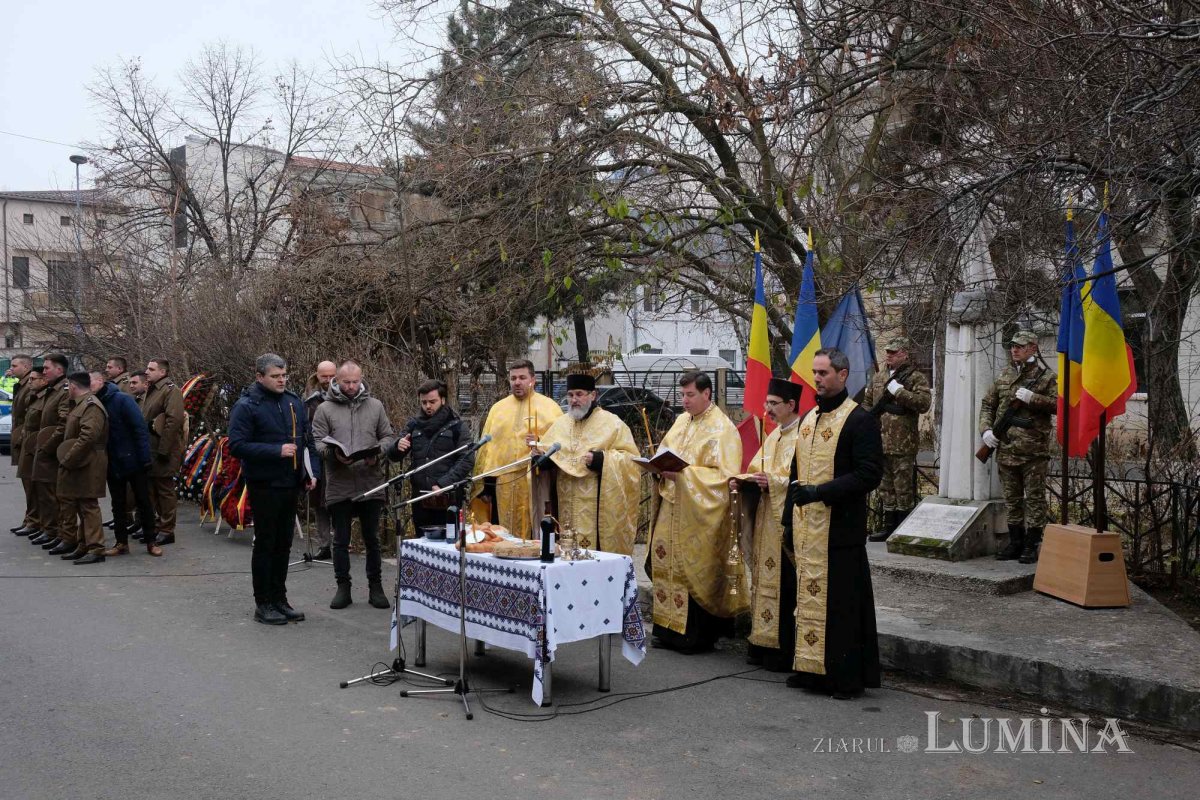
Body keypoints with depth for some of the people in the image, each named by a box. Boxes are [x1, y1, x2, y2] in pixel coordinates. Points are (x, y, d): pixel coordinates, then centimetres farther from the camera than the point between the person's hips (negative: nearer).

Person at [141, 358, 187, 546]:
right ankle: (148, 528, 23)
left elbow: (173, 421, -20)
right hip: (149, 450, 9)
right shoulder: (151, 391, 17)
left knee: (164, 489, -2)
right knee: (152, 489, 15)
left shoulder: (171, 391, -12)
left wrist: (163, 450, -22)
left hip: (162, 451, -9)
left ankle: (166, 531, 4)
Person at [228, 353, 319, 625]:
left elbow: (307, 440, 15)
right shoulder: (246, 406, -10)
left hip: (291, 484, 6)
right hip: (264, 485, -6)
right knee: (265, 544, 2)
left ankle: (279, 599, 24)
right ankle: (263, 604, 12)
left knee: (283, 544, 13)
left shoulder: (294, 401, 9)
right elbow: (237, 445, -17)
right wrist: (277, 451, -23)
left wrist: (312, 471, 4)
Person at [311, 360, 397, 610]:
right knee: (341, 540, 9)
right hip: (338, 487, -1)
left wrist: (378, 452, -11)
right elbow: (317, 442, -2)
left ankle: (375, 587, 21)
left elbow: (388, 437, 9)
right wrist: (334, 453, -20)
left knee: (372, 539, 10)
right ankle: (343, 587, 21)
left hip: (371, 484, 1)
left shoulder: (375, 406, 6)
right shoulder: (325, 409, 1)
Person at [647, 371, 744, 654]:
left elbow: (724, 474, -17)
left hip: (699, 514, -7)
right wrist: (661, 468, -2)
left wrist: (684, 473, -23)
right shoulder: (681, 421, 13)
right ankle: (671, 630, 17)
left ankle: (698, 636, 8)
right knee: (667, 564, 7)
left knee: (695, 570, -3)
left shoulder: (722, 429, -10)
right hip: (672, 509, 7)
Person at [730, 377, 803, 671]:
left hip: (787, 522, -8)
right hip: (766, 520, 9)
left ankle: (785, 650, 4)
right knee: (764, 581, 11)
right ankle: (764, 643, 18)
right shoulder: (774, 436, 16)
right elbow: (759, 470, 19)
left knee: (784, 587, -4)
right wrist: (741, 480, 2)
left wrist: (772, 481, -21)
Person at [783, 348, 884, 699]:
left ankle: (847, 676, 9)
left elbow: (870, 474, -15)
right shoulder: (808, 419, 15)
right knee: (808, 598, 11)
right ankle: (811, 667, 21)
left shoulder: (860, 419, -8)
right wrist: (789, 518, 15)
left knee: (841, 601, -1)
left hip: (839, 528, -7)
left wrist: (820, 492, -20)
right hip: (806, 527, 7)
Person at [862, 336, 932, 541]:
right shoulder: (878, 378, 17)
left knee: (904, 488, -3)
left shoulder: (915, 377, -2)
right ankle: (889, 526, 21)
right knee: (885, 487, 12)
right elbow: (867, 403, 26)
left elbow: (924, 403, -16)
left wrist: (899, 391, -18)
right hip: (880, 442, 7)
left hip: (903, 444, -6)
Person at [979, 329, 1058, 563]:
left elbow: (1059, 404, -11)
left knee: (1034, 498, 0)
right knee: (1012, 499, 11)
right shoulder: (1003, 376, 14)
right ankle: (1015, 543, 20)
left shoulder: (1047, 376, -1)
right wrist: (986, 429, 3)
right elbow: (987, 405, 17)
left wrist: (1033, 398, -20)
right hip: (1006, 449, 5)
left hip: (1034, 450, -5)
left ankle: (1031, 546, 6)